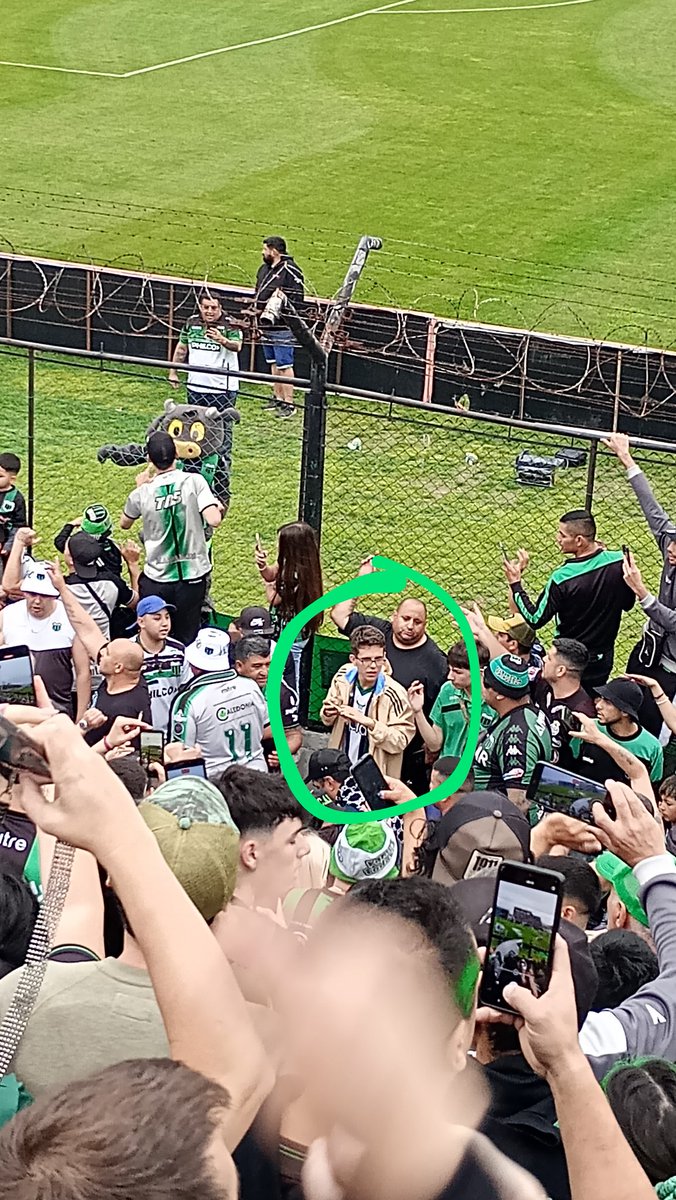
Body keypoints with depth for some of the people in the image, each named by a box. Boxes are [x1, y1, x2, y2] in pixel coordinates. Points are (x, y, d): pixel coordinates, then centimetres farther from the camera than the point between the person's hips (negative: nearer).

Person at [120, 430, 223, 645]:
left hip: (156, 579, 0)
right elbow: (214, 520, -19)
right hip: (193, 577, 0)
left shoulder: (142, 494, -6)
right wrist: (218, 507, 3)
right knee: (187, 640, 12)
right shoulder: (194, 482, -11)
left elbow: (125, 524, 14)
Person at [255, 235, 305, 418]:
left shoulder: (290, 271, -15)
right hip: (267, 325, 9)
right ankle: (277, 398, 28)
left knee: (284, 365, -6)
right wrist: (257, 309, 12)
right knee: (273, 363, 17)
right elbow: (259, 292, 25)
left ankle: (288, 403, -1)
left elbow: (297, 299, -17)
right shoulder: (264, 268, 13)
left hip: (283, 327, -9)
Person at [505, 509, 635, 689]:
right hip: (604, 659, 5)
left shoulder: (561, 578, -26)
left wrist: (515, 583, -10)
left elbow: (535, 620, -17)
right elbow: (628, 604, 4)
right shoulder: (619, 561, -14)